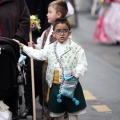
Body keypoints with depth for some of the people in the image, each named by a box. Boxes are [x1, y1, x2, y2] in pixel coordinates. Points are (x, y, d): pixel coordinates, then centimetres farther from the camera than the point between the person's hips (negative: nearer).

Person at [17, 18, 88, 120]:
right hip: (56, 86, 4)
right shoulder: (50, 48, 8)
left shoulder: (76, 49, -7)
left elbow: (83, 64, -9)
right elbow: (37, 54, 21)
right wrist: (24, 47, 23)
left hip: (71, 85, -4)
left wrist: (76, 72, -27)